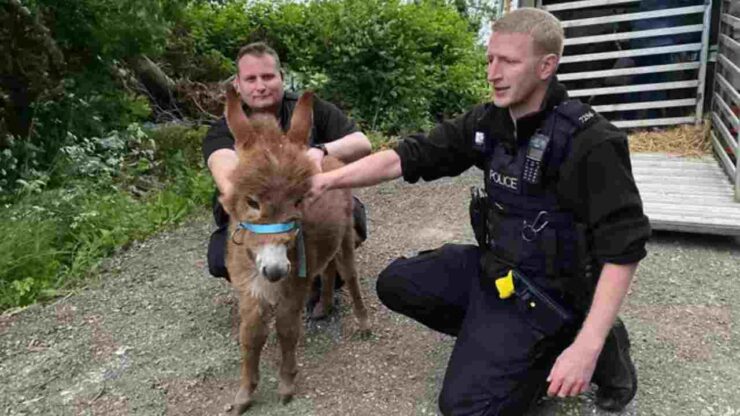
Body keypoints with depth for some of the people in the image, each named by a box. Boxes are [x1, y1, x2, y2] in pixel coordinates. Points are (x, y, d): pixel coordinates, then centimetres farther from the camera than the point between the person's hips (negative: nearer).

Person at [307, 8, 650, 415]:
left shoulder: (590, 142, -23)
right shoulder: (487, 121, -3)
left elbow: (623, 247, -22)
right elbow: (410, 156, -5)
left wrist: (586, 345, -27)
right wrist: (328, 179, -13)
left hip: (543, 290, -7)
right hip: (492, 266, 7)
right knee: (395, 284, 7)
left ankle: (583, 341, 7)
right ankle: (490, 334, 13)